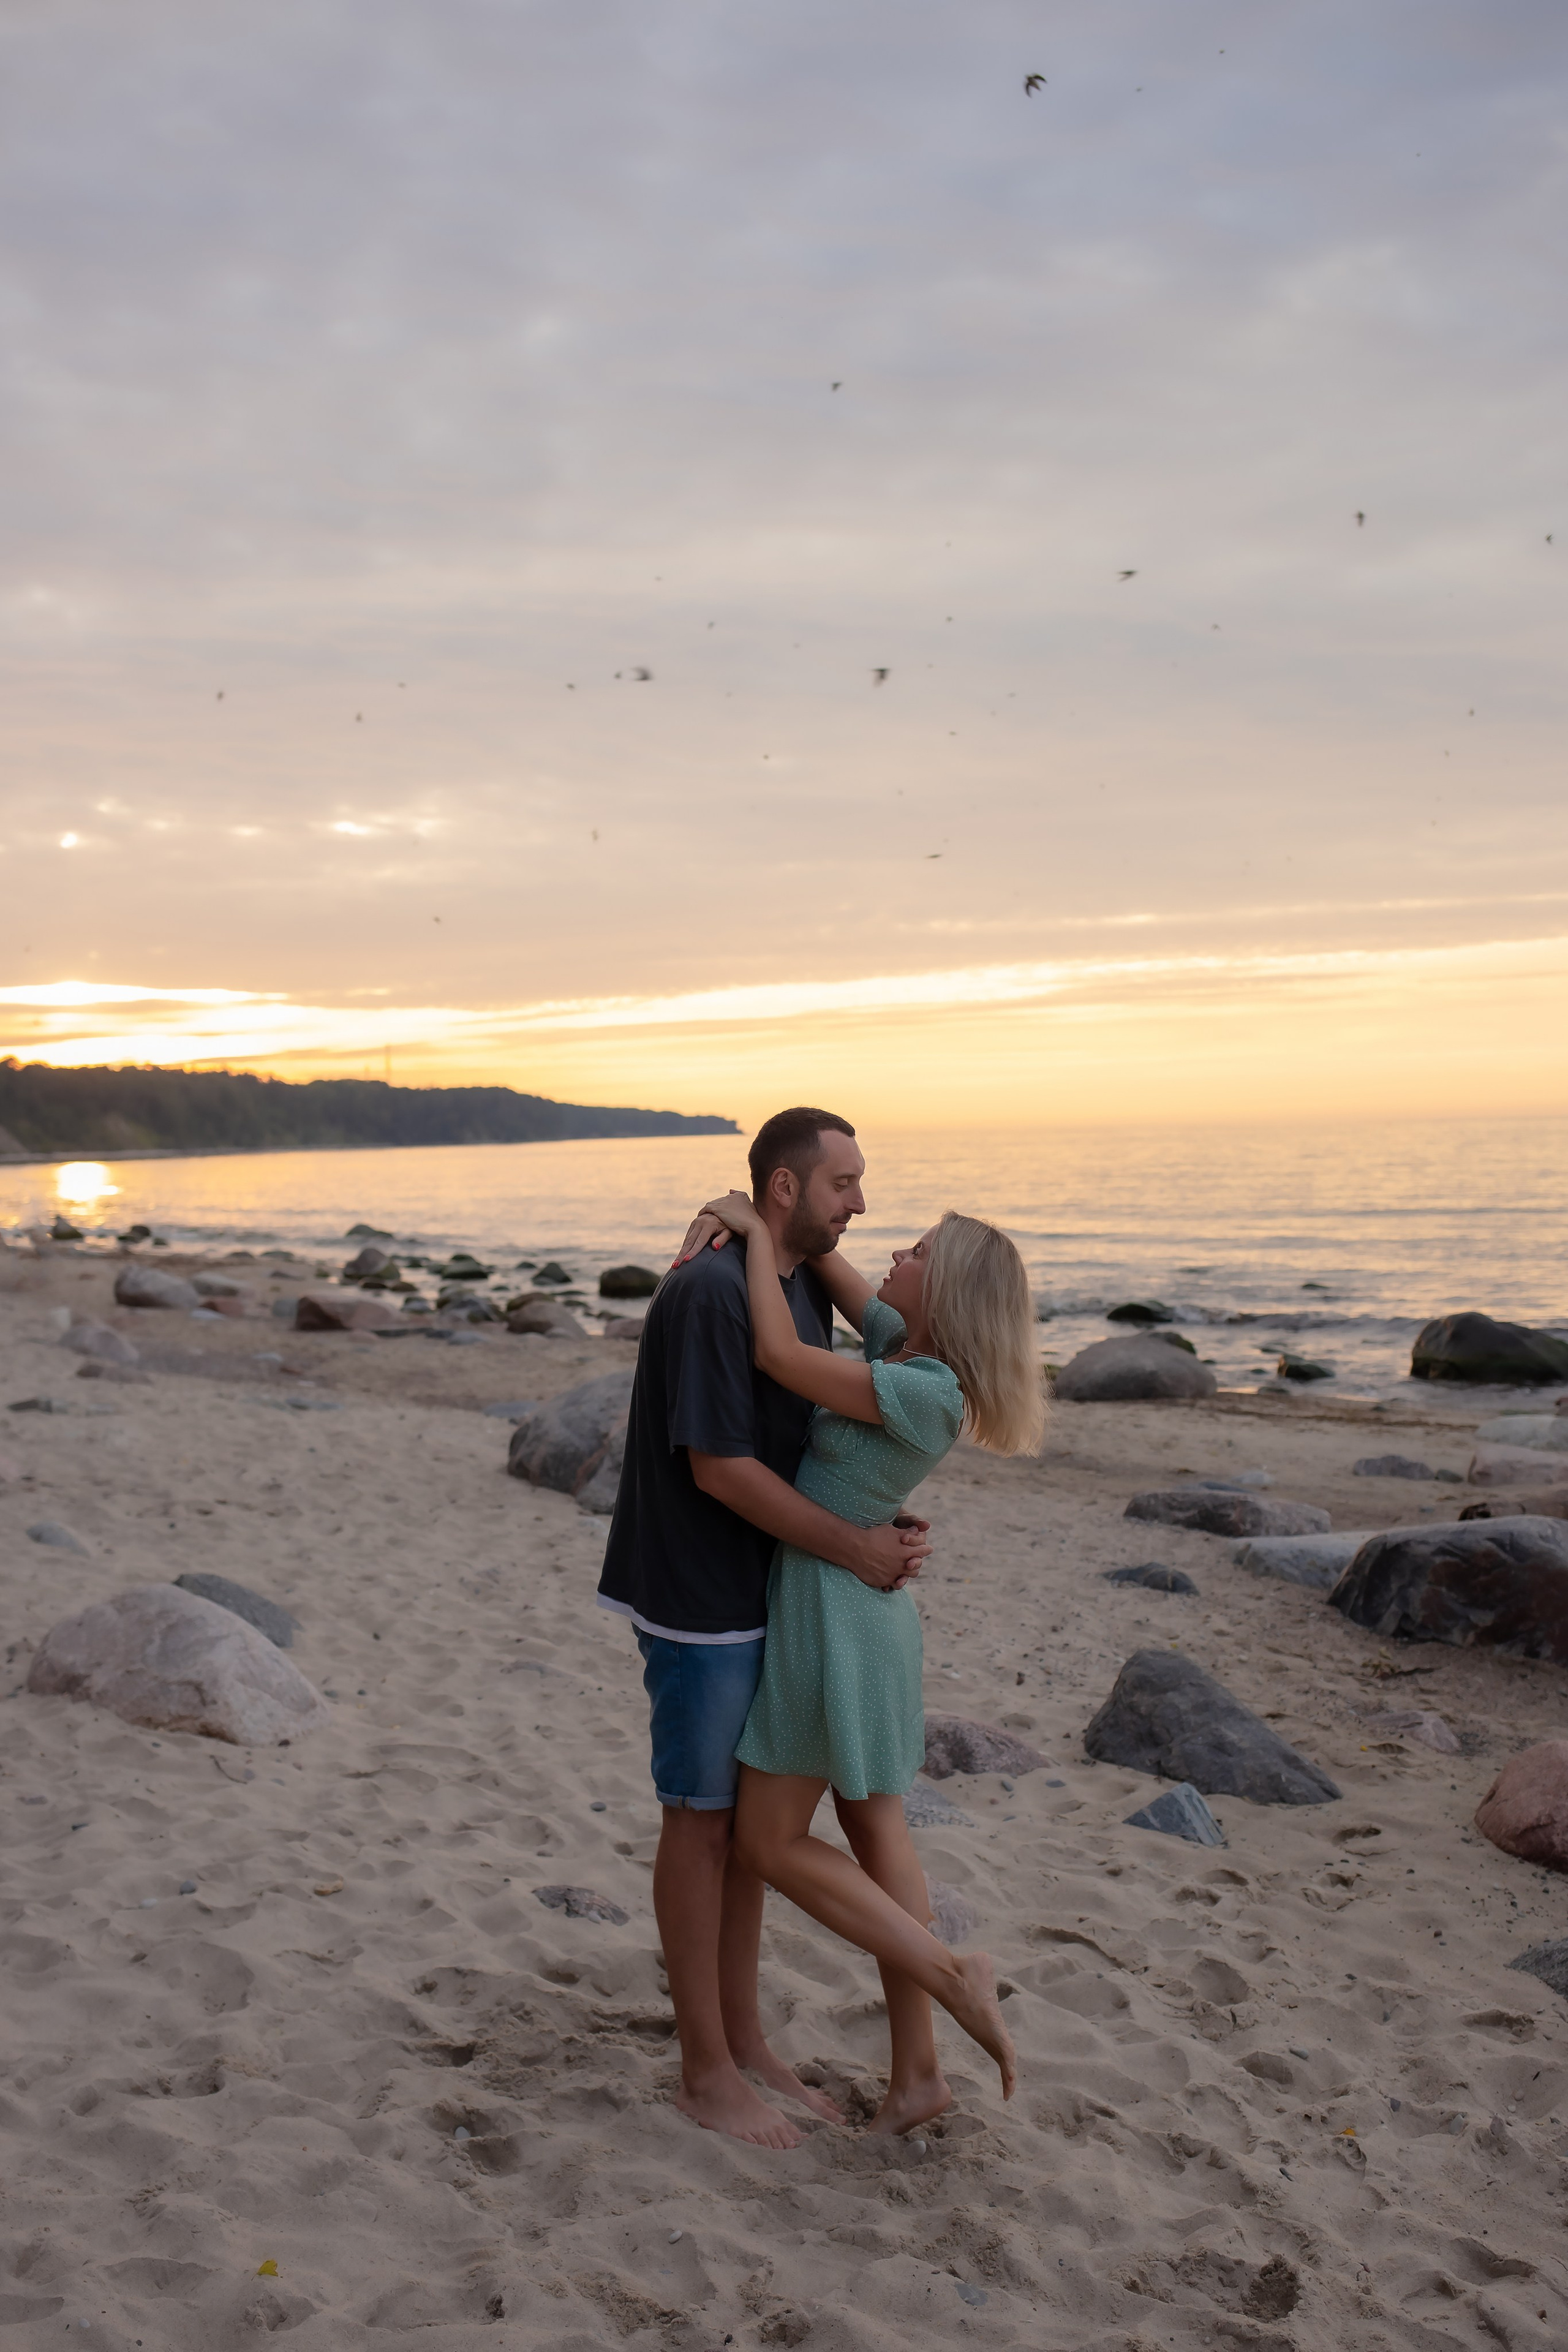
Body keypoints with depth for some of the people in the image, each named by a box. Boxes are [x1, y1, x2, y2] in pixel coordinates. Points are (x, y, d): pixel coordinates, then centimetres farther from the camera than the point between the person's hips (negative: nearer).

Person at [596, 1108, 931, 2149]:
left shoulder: (807, 1288, 7)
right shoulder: (712, 1292, -21)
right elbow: (720, 1468, -23)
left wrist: (887, 1525, -3)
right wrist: (850, 1546, -18)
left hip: (772, 1595, 9)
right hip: (700, 1602, -8)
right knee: (702, 1821, 4)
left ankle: (745, 2040, 31)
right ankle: (706, 2072, 18)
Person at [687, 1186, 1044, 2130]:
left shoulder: (926, 1393, -25)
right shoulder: (911, 1344, 0)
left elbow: (779, 1356, -25)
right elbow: (844, 1284, 14)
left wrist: (760, 1232, -14)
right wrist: (767, 1221, -3)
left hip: (830, 1615, -9)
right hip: (868, 1610, 9)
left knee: (771, 1843, 3)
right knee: (876, 1829, 13)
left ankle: (951, 1973, 3)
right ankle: (916, 2070, 20)